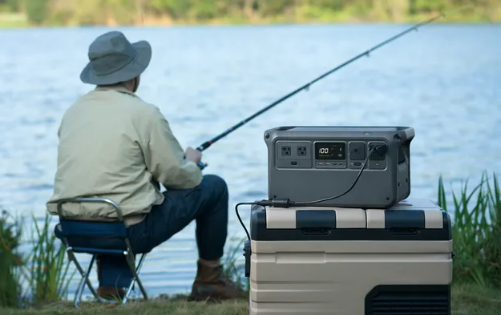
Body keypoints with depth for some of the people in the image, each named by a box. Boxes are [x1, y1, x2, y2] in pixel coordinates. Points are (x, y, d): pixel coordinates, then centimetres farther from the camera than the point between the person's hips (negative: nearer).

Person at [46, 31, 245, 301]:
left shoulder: (73, 111, 7)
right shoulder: (144, 113, -11)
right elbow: (178, 177, -5)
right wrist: (190, 161, 19)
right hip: (129, 231, -6)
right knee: (213, 188, 12)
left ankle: (111, 280, 23)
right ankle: (209, 280, 26)